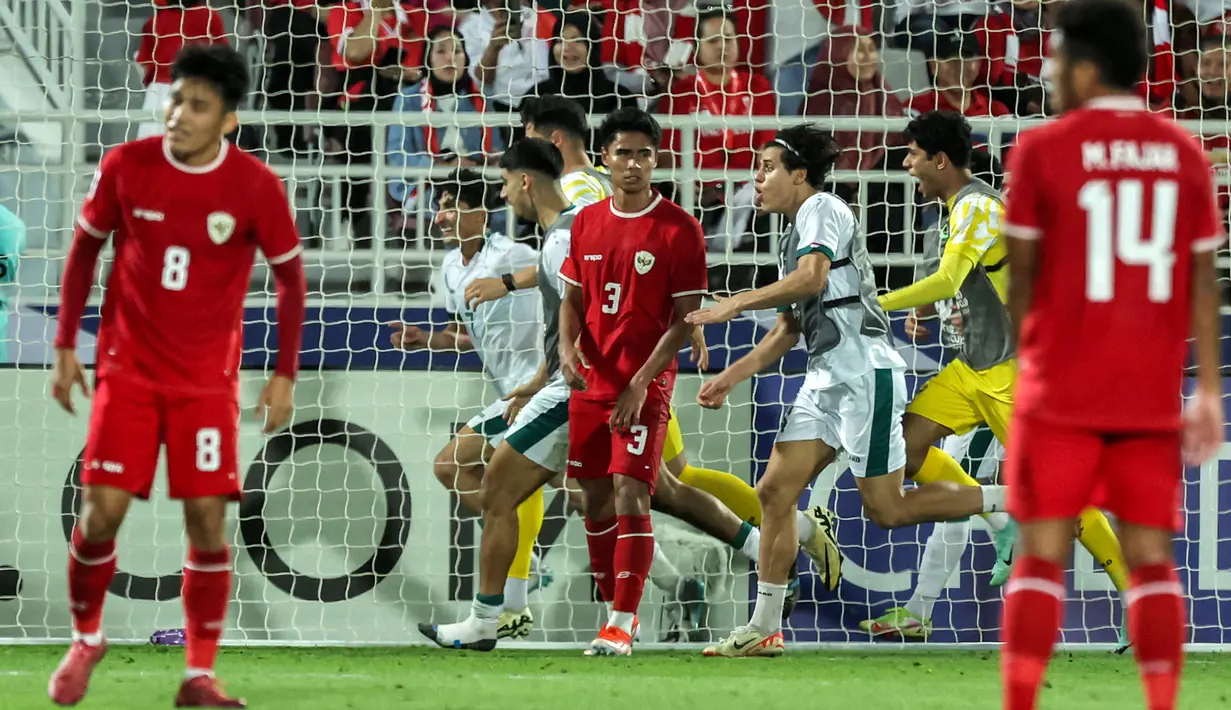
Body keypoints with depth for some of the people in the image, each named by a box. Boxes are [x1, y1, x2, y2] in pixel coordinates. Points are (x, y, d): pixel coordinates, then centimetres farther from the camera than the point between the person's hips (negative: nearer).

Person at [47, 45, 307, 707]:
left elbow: (290, 277, 2)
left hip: (207, 378, 0)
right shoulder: (125, 166, -8)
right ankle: (85, 639, 19)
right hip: (128, 367, 0)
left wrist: (284, 375, -3)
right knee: (102, 510, -8)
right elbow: (85, 248, 6)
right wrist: (66, 345, 4)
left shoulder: (256, 186, -11)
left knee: (207, 519, -7)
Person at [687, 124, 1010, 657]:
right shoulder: (796, 235, 22)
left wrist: (735, 304, -20)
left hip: (865, 371, -10)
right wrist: (731, 377, 21)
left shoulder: (822, 209, -6)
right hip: (826, 378, 10)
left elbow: (811, 278, -25)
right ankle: (764, 629, 3)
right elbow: (788, 329, 27)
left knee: (886, 509, -9)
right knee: (775, 491, 2)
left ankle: (1010, 500, 1)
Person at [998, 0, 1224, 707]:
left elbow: (1021, 275, 0)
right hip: (1153, 398, 3)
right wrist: (1208, 392, 7)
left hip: (1061, 395, -3)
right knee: (1151, 559, 6)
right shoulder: (1185, 152, 4)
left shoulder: (1043, 150, -5)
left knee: (1042, 555, 1)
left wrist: (1026, 362, 16)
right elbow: (1204, 281, 4)